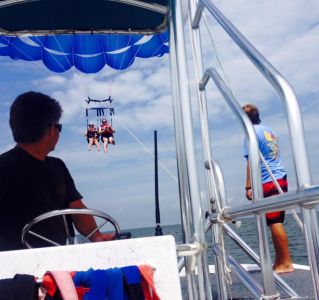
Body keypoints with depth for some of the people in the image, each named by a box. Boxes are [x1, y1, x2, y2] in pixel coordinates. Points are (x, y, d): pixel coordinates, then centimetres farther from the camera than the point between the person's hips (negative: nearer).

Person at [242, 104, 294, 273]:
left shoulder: (252, 132, -6)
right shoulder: (269, 130, 19)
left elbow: (251, 161, -12)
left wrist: (248, 186, -13)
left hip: (268, 182, -8)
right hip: (281, 178, 8)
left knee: (275, 223, -5)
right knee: (276, 223, 11)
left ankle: (286, 263, -1)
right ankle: (279, 262, 16)